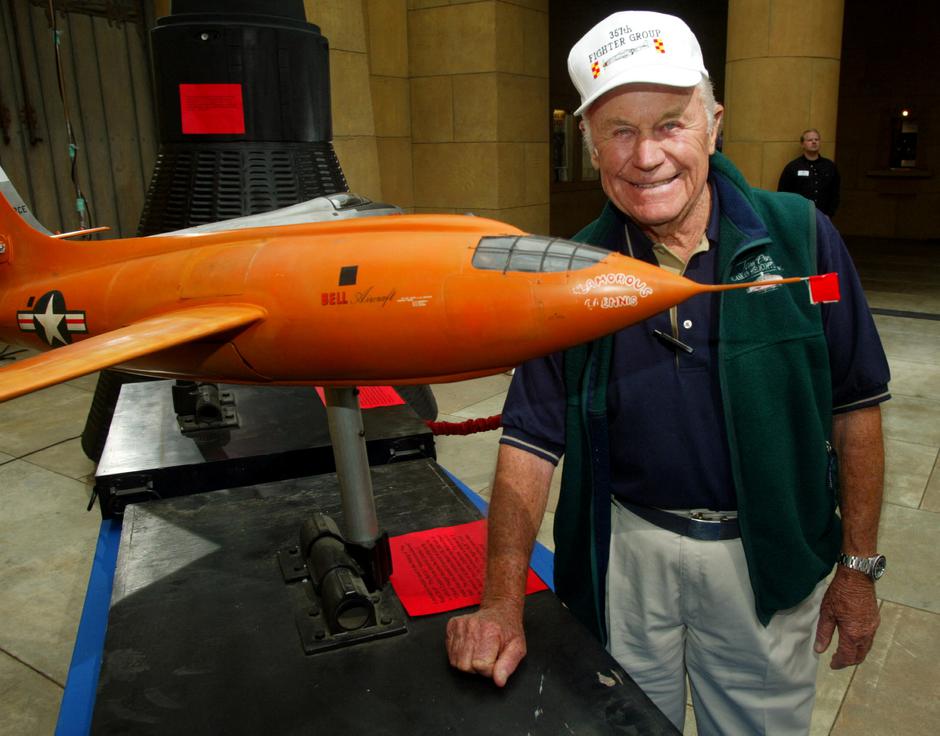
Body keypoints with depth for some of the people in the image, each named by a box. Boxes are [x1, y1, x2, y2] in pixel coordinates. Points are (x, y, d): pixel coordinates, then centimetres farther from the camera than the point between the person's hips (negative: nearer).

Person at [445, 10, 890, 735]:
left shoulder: (799, 236, -9)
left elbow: (854, 407, -2)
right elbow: (532, 438, -8)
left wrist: (858, 567, 0)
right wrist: (503, 601, -15)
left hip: (769, 560, 1)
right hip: (626, 551, 0)